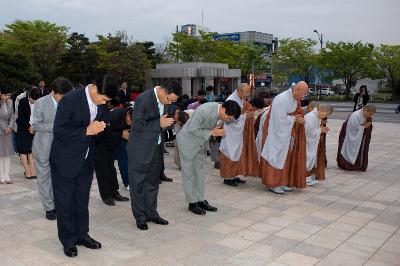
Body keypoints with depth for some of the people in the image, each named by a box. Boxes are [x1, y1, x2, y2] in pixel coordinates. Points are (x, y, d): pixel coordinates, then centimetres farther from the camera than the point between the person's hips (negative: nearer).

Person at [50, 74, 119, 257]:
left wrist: (99, 128, -8)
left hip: (86, 160, 6)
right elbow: (58, 130, -21)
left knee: (82, 199, 16)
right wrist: (86, 130, -27)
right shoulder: (70, 100, -21)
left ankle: (81, 234, 31)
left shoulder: (101, 103, -2)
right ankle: (68, 240, 21)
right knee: (64, 201, 7)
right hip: (65, 160, -6)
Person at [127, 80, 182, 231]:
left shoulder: (164, 101, 2)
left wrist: (168, 121, -2)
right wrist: (159, 124, -22)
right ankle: (140, 217, 18)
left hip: (156, 148, 8)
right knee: (138, 184, 6)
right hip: (141, 150, -7)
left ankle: (151, 213, 29)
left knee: (153, 182, 16)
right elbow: (137, 125, -23)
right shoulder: (143, 99, -21)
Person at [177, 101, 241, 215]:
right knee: (188, 173, 1)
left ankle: (200, 200, 21)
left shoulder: (218, 110, -10)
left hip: (200, 143, 8)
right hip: (187, 141, -8)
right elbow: (192, 130, -27)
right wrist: (211, 132, -26)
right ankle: (192, 203, 9)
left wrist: (216, 129, -10)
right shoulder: (204, 111, -34)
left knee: (199, 171, 12)